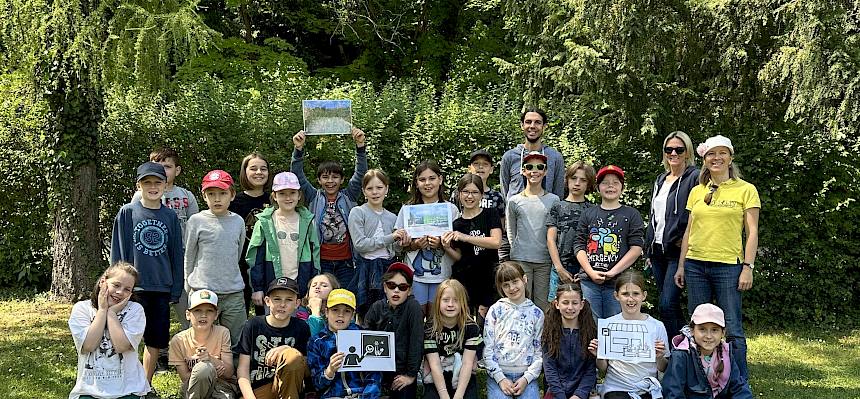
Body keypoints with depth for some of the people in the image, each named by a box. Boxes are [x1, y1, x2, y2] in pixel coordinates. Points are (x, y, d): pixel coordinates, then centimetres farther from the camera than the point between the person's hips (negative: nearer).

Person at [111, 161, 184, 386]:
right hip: (134, 287, -3)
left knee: (156, 341, 10)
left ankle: (146, 385, 24)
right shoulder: (127, 212, -1)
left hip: (162, 288, 3)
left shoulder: (170, 217, 7)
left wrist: (176, 291, 5)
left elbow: (177, 255, 9)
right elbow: (118, 252, -1)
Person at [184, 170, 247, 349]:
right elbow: (189, 255, 6)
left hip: (234, 292, 3)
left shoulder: (238, 221, 6)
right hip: (203, 291, -2)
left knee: (237, 342, 7)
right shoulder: (197, 221, -2)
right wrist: (190, 286, 9)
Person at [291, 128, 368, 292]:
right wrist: (298, 149, -17)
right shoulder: (314, 198, 6)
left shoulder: (348, 197, 6)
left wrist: (360, 146, -17)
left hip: (346, 261, 1)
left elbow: (360, 173, -3)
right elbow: (297, 175, -3)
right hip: (321, 260, 0)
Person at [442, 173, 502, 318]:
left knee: (486, 316, 1)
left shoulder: (490, 215, 1)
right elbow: (459, 256, 10)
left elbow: (496, 242, -15)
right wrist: (447, 248, -12)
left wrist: (465, 237, -19)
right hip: (464, 280, 2)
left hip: (488, 279, -1)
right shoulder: (456, 224, 8)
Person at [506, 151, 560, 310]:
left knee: (543, 304, 2)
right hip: (520, 260, 0)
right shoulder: (514, 201, 6)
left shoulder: (553, 200, 6)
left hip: (545, 260, 0)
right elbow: (511, 231, 13)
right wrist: (517, 251, 6)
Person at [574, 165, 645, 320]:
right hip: (589, 281, 2)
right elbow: (579, 246, 8)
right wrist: (591, 272, -6)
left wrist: (613, 272, -10)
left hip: (618, 282, -2)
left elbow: (636, 248, -2)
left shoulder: (631, 214, 7)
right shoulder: (588, 214, 13)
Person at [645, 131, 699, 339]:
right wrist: (648, 249, 19)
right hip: (658, 250, 7)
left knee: (667, 304, -14)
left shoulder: (694, 177, -6)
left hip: (677, 251, -7)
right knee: (670, 305, 11)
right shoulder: (660, 180, 18)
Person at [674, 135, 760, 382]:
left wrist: (748, 267, -9)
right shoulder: (697, 191, 13)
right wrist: (681, 266, 12)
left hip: (728, 266, -4)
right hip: (695, 266, 4)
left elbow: (752, 232, -1)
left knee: (732, 330, -5)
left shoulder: (745, 190, 1)